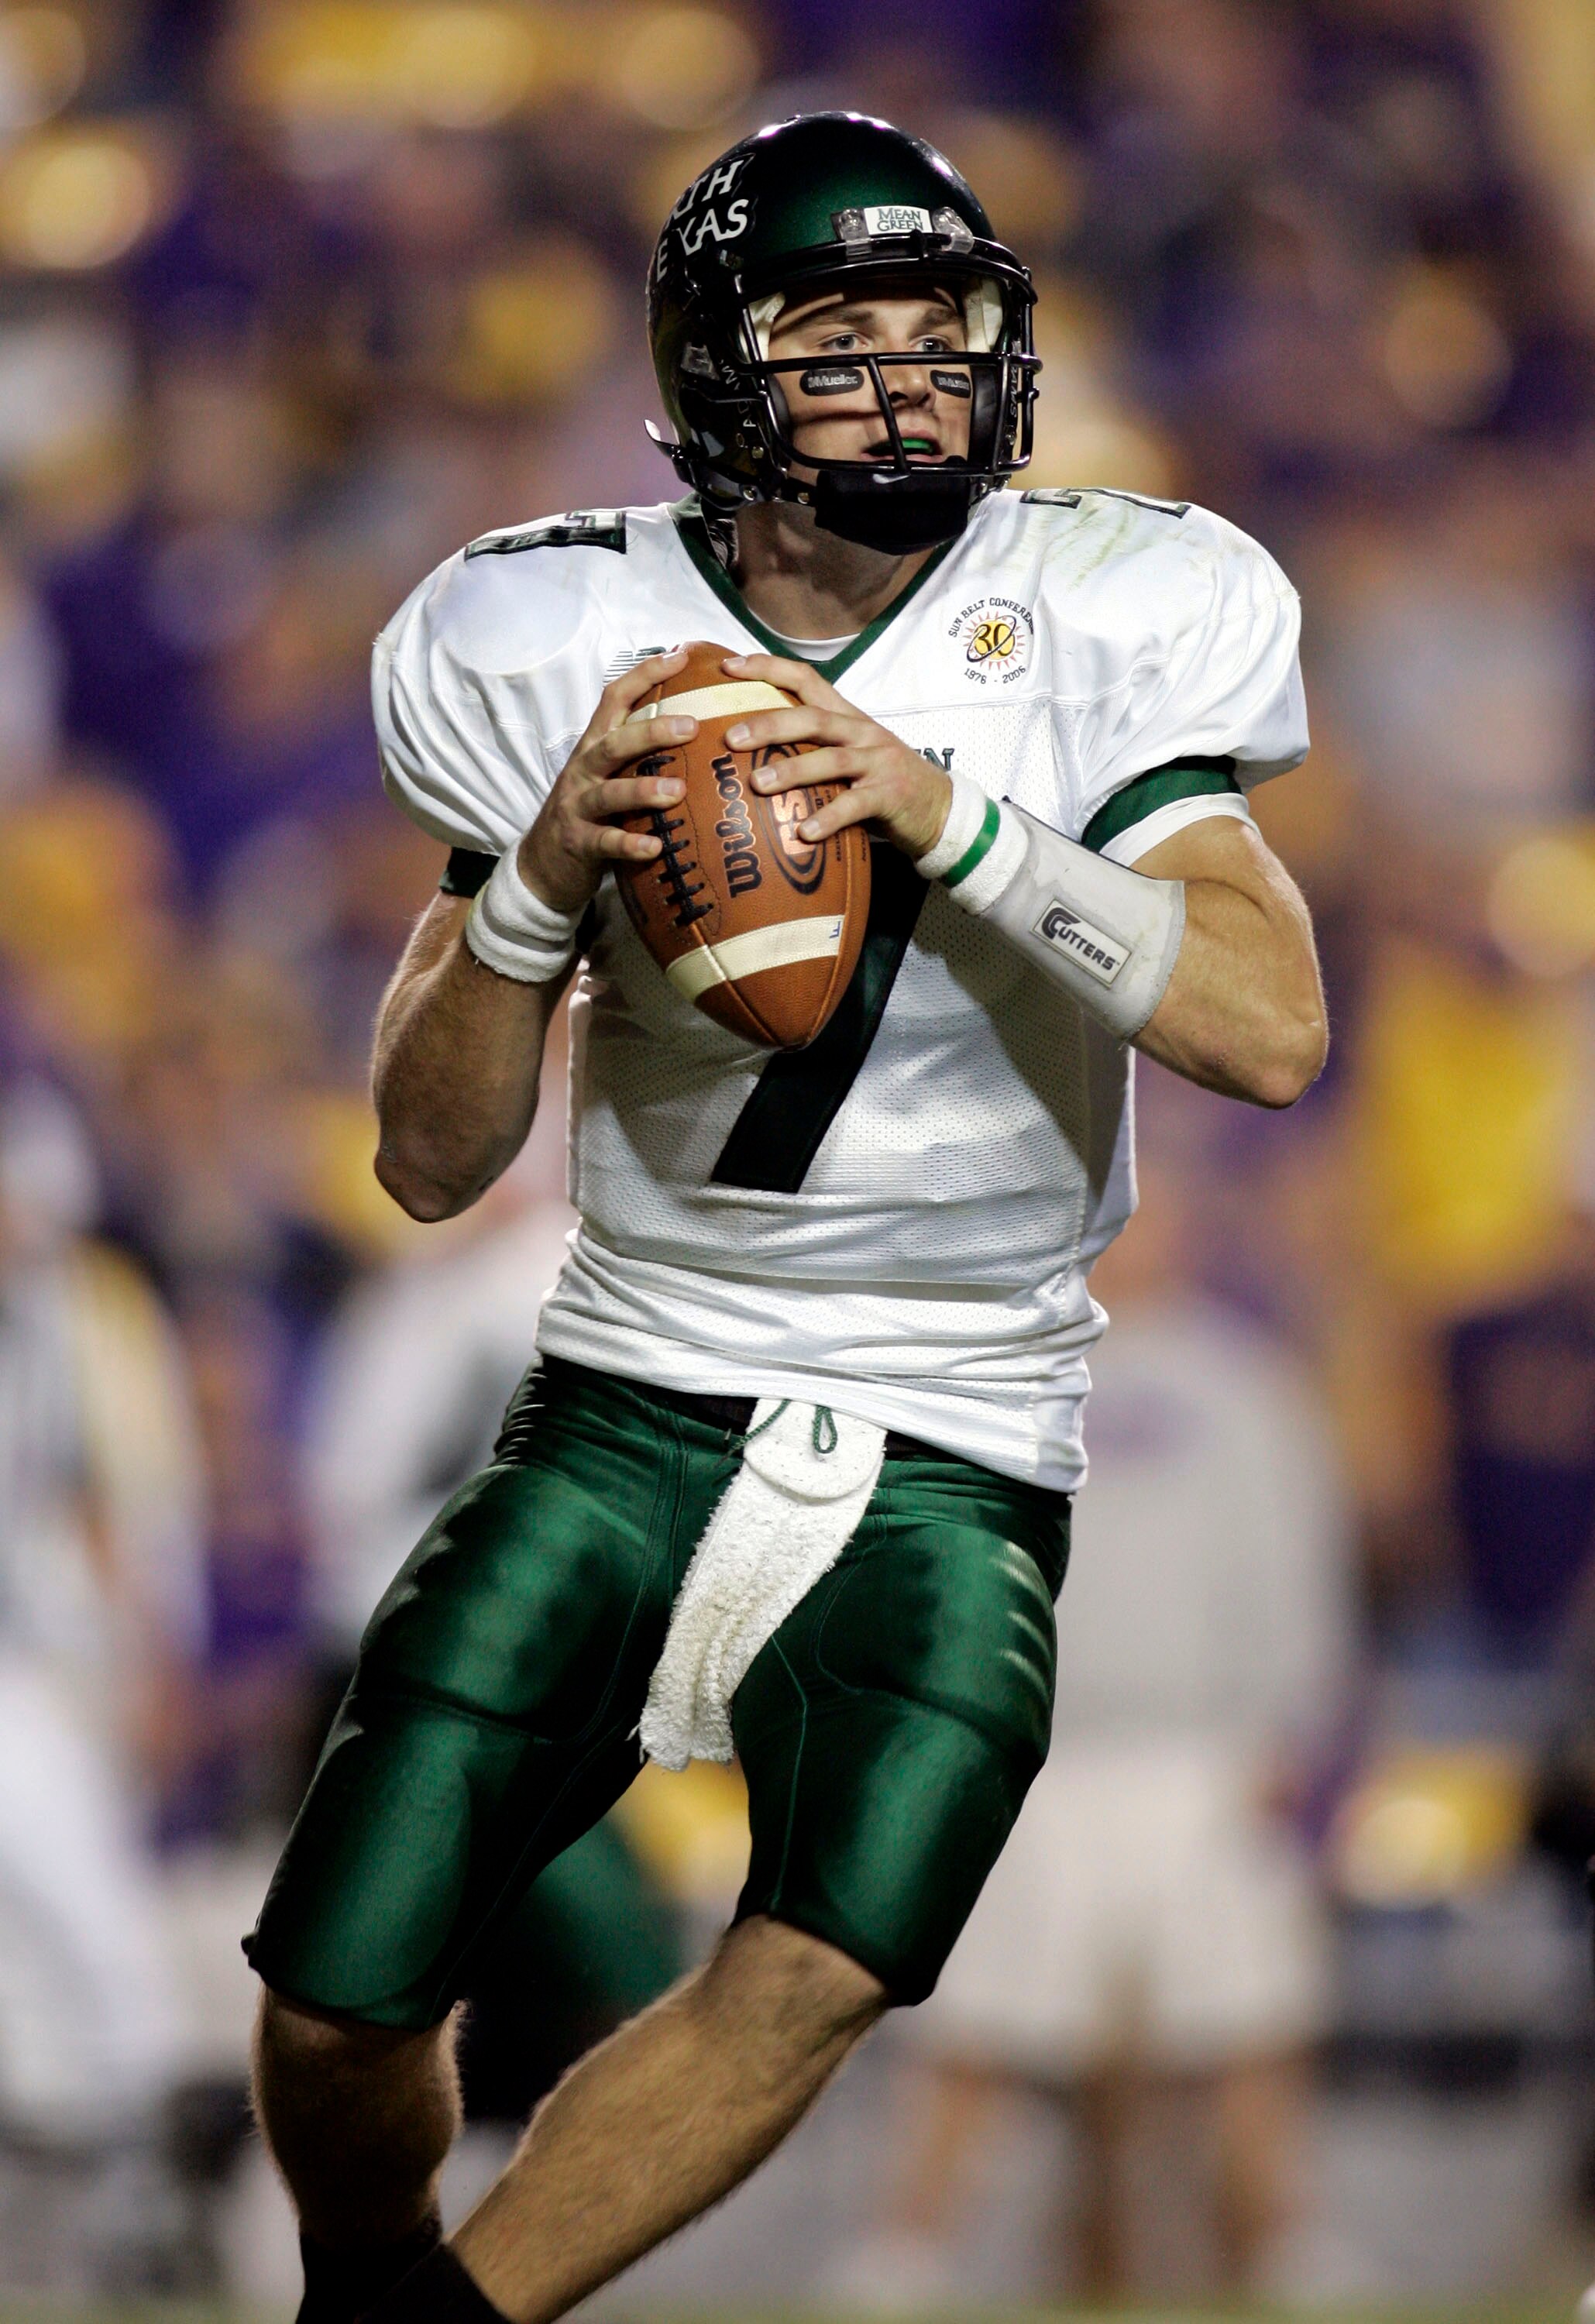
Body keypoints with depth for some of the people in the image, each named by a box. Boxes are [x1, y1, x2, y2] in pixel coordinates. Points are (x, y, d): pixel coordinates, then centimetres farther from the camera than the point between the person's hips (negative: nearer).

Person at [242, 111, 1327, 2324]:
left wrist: (948, 825, -27)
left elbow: (1273, 1027, -17)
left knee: (819, 1977, -25)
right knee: (340, 2013, -5)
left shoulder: (1099, 628, -5)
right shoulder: (571, 652, -3)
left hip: (951, 1460, -1)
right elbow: (430, 1162, -1)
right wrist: (540, 883, -19)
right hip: (633, 1409, 1)